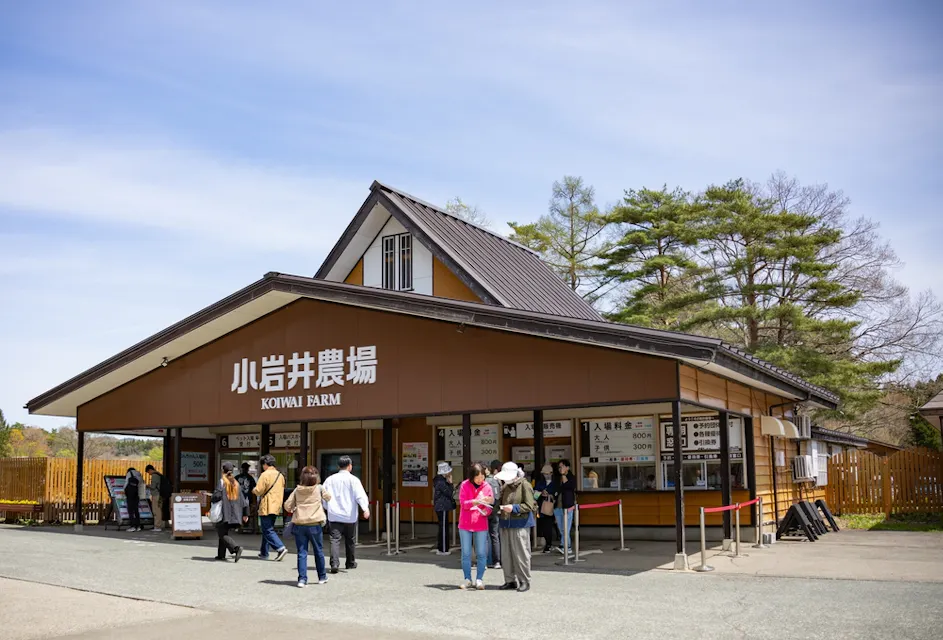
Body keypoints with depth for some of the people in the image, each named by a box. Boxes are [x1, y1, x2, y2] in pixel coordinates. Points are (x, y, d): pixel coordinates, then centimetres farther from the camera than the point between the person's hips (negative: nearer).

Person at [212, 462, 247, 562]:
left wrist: (213, 501, 3)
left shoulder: (222, 481, -8)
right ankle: (221, 555, 20)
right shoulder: (236, 483, 9)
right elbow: (242, 499, 9)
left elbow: (217, 495, -20)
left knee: (222, 534, -5)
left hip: (224, 513, -6)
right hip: (234, 514, 6)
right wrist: (245, 514, 14)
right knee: (224, 532, 19)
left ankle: (236, 548, -26)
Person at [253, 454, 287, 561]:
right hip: (276, 507, 8)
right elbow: (282, 491, 16)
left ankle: (280, 548, -19)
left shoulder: (265, 474, -12)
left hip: (266, 507, -8)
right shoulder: (280, 475, 11)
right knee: (267, 529, 16)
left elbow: (258, 491, -15)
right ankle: (264, 553, 20)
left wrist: (254, 491, 6)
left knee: (268, 531, -5)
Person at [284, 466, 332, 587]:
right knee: (318, 551, 14)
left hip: (299, 525, 1)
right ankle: (322, 577, 27)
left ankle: (302, 579, -3)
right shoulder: (319, 488, -4)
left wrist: (294, 509, 20)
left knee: (302, 552, 5)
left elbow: (287, 505, 0)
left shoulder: (297, 490, 0)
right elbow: (328, 498, 12)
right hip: (315, 525, -1)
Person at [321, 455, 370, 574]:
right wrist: (366, 508, -28)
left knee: (335, 539, -6)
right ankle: (350, 563, 29)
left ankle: (334, 564, -23)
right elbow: (360, 495, -18)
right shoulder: (353, 479, -4)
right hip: (349, 515, -1)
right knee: (350, 540, 15)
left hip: (334, 515, 1)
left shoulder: (330, 479, 8)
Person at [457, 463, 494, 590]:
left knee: (482, 553, -1)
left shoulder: (487, 487, 1)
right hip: (465, 524, 0)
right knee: (466, 553, 5)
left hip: (481, 525, 0)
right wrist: (476, 502, -25)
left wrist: (486, 511, -20)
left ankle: (479, 579, 8)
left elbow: (490, 507, 4)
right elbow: (462, 503, -10)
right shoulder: (465, 485, -3)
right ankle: (467, 579, 14)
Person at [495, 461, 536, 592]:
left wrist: (514, 508, -18)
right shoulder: (505, 486, 12)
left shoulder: (525, 486, -8)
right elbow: (501, 501, 23)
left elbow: (529, 506, -11)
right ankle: (510, 580, 18)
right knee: (506, 554, 8)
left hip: (520, 524, -7)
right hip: (505, 524, 7)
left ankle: (524, 581, 9)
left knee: (521, 554, -2)